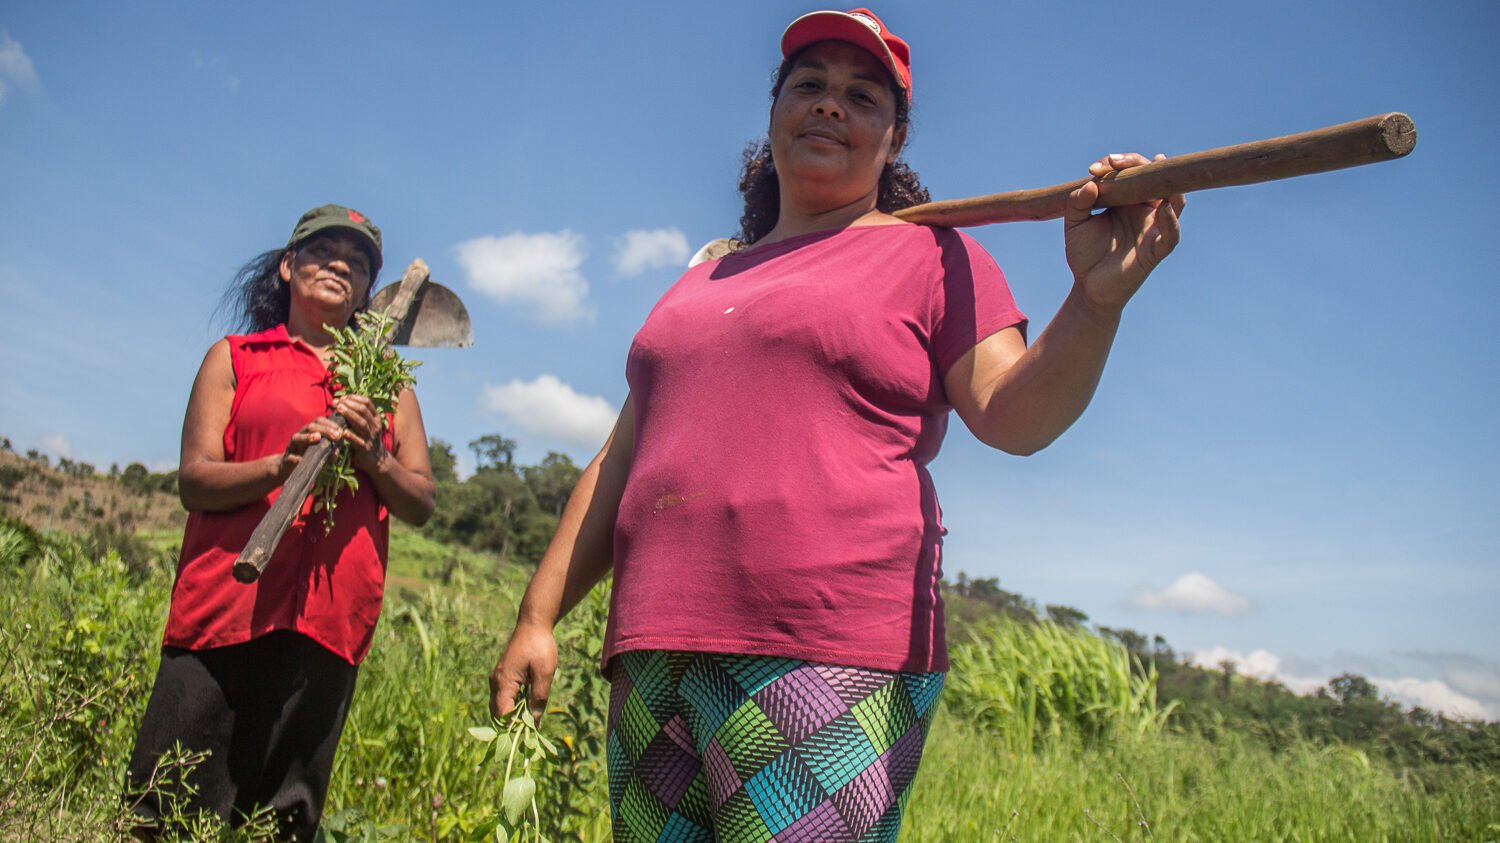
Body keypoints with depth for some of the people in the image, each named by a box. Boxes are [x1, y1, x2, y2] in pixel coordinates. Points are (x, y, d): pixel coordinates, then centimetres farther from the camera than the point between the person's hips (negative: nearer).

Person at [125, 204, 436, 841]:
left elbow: (421, 505, 11)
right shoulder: (234, 358, 13)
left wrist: (372, 458, -9)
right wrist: (281, 465, -17)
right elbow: (193, 479, 1)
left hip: (331, 619, 2)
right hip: (226, 604, -1)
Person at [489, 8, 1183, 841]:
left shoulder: (932, 256, 8)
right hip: (654, 660, 5)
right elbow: (621, 461, 18)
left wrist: (1097, 300, -24)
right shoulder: (705, 279, 21)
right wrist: (538, 616, 13)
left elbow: (1012, 416, -5)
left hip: (828, 664, -5)